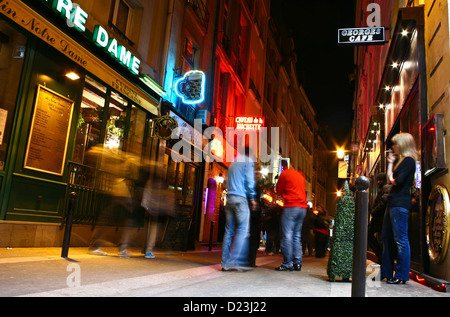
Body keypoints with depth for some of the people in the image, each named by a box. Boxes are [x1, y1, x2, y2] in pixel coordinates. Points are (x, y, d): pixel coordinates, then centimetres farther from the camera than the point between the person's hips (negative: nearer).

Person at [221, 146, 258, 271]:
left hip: (229, 197, 7)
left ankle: (226, 263, 3)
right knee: (243, 230, -7)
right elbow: (249, 181, -5)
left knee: (229, 230, 4)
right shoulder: (248, 161, 2)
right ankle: (236, 262, -14)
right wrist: (253, 198, -2)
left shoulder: (233, 163, 24)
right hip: (240, 198, -7)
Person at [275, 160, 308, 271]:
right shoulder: (300, 175, 18)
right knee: (297, 236, 11)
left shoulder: (284, 174, -1)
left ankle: (287, 264, -5)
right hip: (302, 207, 7)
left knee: (287, 236, -5)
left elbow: (279, 190, 5)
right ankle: (297, 263, 10)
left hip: (291, 207, -7)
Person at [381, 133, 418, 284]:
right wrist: (390, 163, 15)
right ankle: (386, 272, 22)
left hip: (400, 203, -10)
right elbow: (390, 179, 16)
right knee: (387, 237, 13)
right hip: (393, 203, 10)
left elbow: (397, 181, -18)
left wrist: (392, 179, 2)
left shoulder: (409, 160, -9)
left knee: (400, 239, -6)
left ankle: (402, 276, 1)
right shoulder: (401, 160, 20)